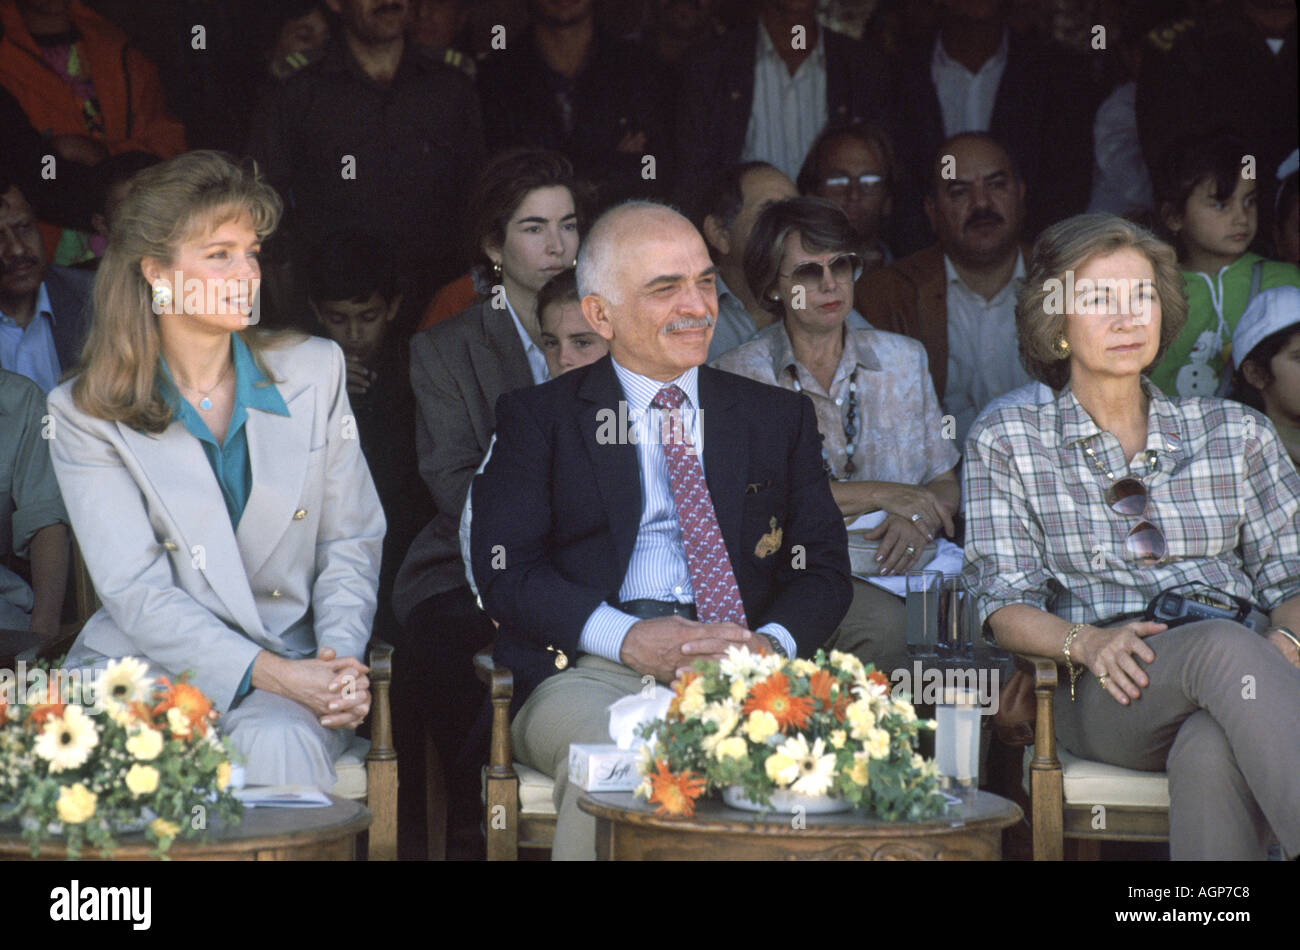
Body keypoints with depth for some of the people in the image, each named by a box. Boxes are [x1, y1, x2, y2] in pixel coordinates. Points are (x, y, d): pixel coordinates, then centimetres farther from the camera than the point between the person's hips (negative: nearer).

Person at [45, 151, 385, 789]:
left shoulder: (314, 370, 8)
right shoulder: (85, 414, -1)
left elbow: (350, 543, 10)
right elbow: (137, 593, -9)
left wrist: (339, 659, -10)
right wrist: (274, 672, -22)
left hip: (291, 668, 2)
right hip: (146, 664, -1)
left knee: (278, 743, -33)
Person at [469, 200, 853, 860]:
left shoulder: (779, 417, 21)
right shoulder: (538, 417, 13)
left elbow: (823, 566, 15)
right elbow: (504, 570, 1)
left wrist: (772, 643, -9)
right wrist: (626, 637, -15)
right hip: (592, 672, -2)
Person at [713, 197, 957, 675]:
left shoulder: (904, 359, 17)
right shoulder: (740, 375, 3)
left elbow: (944, 483, 16)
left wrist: (917, 520, -9)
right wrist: (879, 495, -13)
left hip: (897, 565, 4)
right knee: (881, 620, -35)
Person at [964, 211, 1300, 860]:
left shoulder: (1234, 432, 22)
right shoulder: (1007, 443, 16)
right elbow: (1006, 606, 6)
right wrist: (1086, 643, -17)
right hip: (1100, 696, -2)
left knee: (1210, 753, -39)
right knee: (1226, 646, -38)